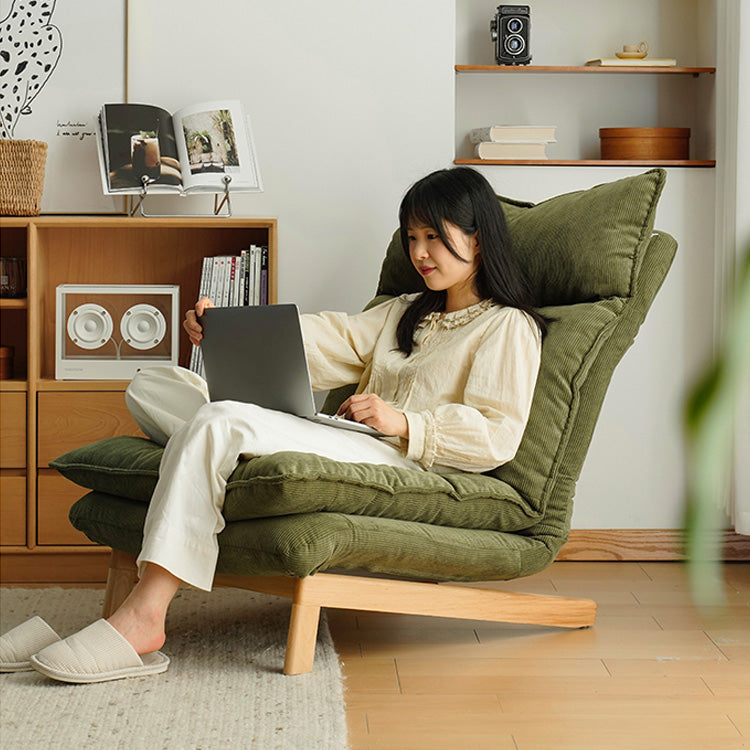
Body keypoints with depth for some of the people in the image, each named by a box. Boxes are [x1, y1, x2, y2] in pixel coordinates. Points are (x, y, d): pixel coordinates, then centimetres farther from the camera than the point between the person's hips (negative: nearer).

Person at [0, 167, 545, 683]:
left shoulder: (508, 328, 7)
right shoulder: (404, 313, 31)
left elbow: (499, 435, -6)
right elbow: (330, 337, 17)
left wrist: (402, 422, -17)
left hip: (403, 464, -9)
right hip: (347, 443, 9)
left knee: (219, 422, -31)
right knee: (152, 387, 1)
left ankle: (143, 616, -35)